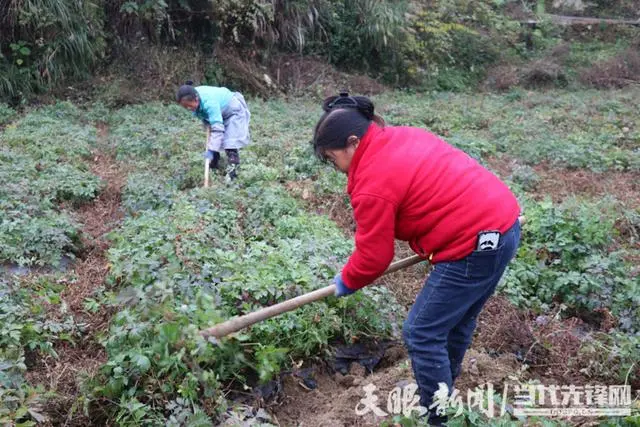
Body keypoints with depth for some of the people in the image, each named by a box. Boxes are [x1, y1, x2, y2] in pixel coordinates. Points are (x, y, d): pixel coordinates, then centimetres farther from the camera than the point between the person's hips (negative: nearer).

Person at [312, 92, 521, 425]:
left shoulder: (373, 183, -16)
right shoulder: (404, 137, 11)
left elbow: (373, 256, -8)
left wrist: (346, 282, 11)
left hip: (475, 245, -10)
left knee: (422, 334, 0)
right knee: (456, 321, 23)